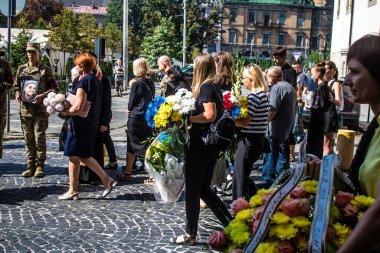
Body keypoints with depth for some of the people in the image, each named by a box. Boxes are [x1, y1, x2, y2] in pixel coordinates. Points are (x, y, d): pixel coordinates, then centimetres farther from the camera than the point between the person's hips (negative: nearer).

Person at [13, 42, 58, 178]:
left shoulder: (45, 70, 0)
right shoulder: (21, 69, 12)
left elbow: (53, 88, -3)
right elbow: (16, 85, 21)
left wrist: (42, 96, -18)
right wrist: (17, 94, 0)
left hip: (40, 109, -4)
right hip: (25, 109, 4)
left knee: (40, 139, -2)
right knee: (28, 139, 8)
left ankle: (40, 166, 7)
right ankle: (30, 166, 16)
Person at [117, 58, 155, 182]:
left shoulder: (136, 84, -12)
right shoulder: (151, 83, 5)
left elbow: (131, 104, -7)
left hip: (136, 119, -5)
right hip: (148, 118, 5)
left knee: (131, 147, 5)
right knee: (148, 147, 9)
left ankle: (127, 173, 14)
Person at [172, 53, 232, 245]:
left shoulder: (205, 87, -14)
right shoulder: (215, 87, 12)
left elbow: (210, 115, -25)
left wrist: (186, 118, -15)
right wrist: (190, 117, 10)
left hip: (200, 145, -9)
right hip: (211, 145, 9)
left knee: (192, 191, 4)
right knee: (204, 189, 17)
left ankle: (190, 235, 15)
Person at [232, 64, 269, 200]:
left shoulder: (254, 96, -18)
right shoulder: (262, 94, 12)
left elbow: (245, 122, -23)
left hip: (249, 140, -10)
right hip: (258, 139, 10)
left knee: (240, 178, 0)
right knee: (243, 175, 20)